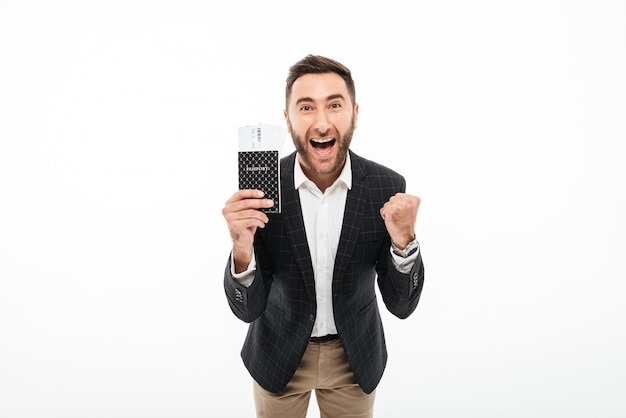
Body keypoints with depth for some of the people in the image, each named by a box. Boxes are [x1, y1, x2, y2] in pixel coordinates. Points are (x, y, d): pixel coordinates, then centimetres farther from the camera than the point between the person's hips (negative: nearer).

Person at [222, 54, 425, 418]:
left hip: (356, 357, 1)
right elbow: (248, 309, -16)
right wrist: (241, 251, -37)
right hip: (279, 358, 0)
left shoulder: (388, 187, -17)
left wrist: (403, 242, -33)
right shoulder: (260, 190, -19)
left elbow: (401, 305, -14)